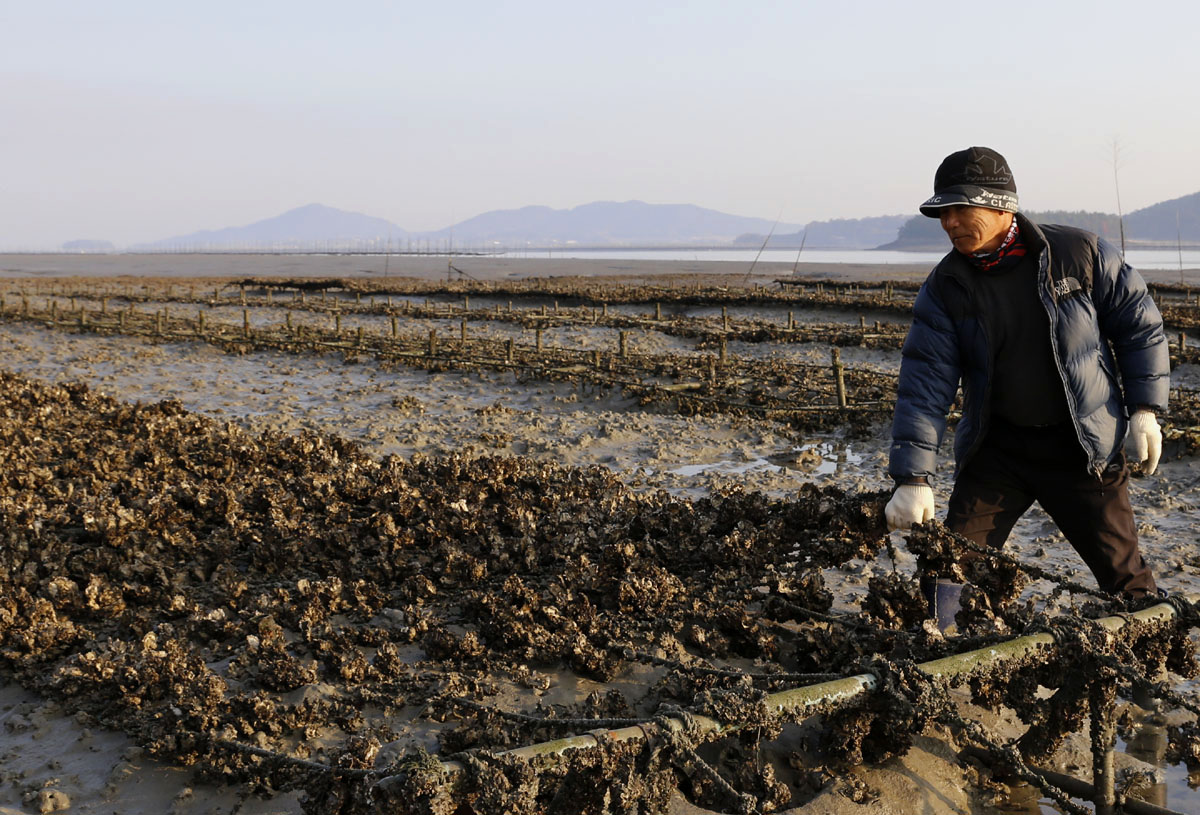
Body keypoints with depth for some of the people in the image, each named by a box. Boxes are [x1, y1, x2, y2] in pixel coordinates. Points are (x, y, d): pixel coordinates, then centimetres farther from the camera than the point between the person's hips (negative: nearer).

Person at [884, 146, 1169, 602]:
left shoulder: (1080, 253, -10)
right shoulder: (944, 287, -6)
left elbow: (1140, 326, 2)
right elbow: (925, 382, -11)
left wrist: (1144, 409, -4)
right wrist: (913, 478, -19)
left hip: (1082, 448, -1)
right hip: (995, 448, 2)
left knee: (1123, 576, 7)